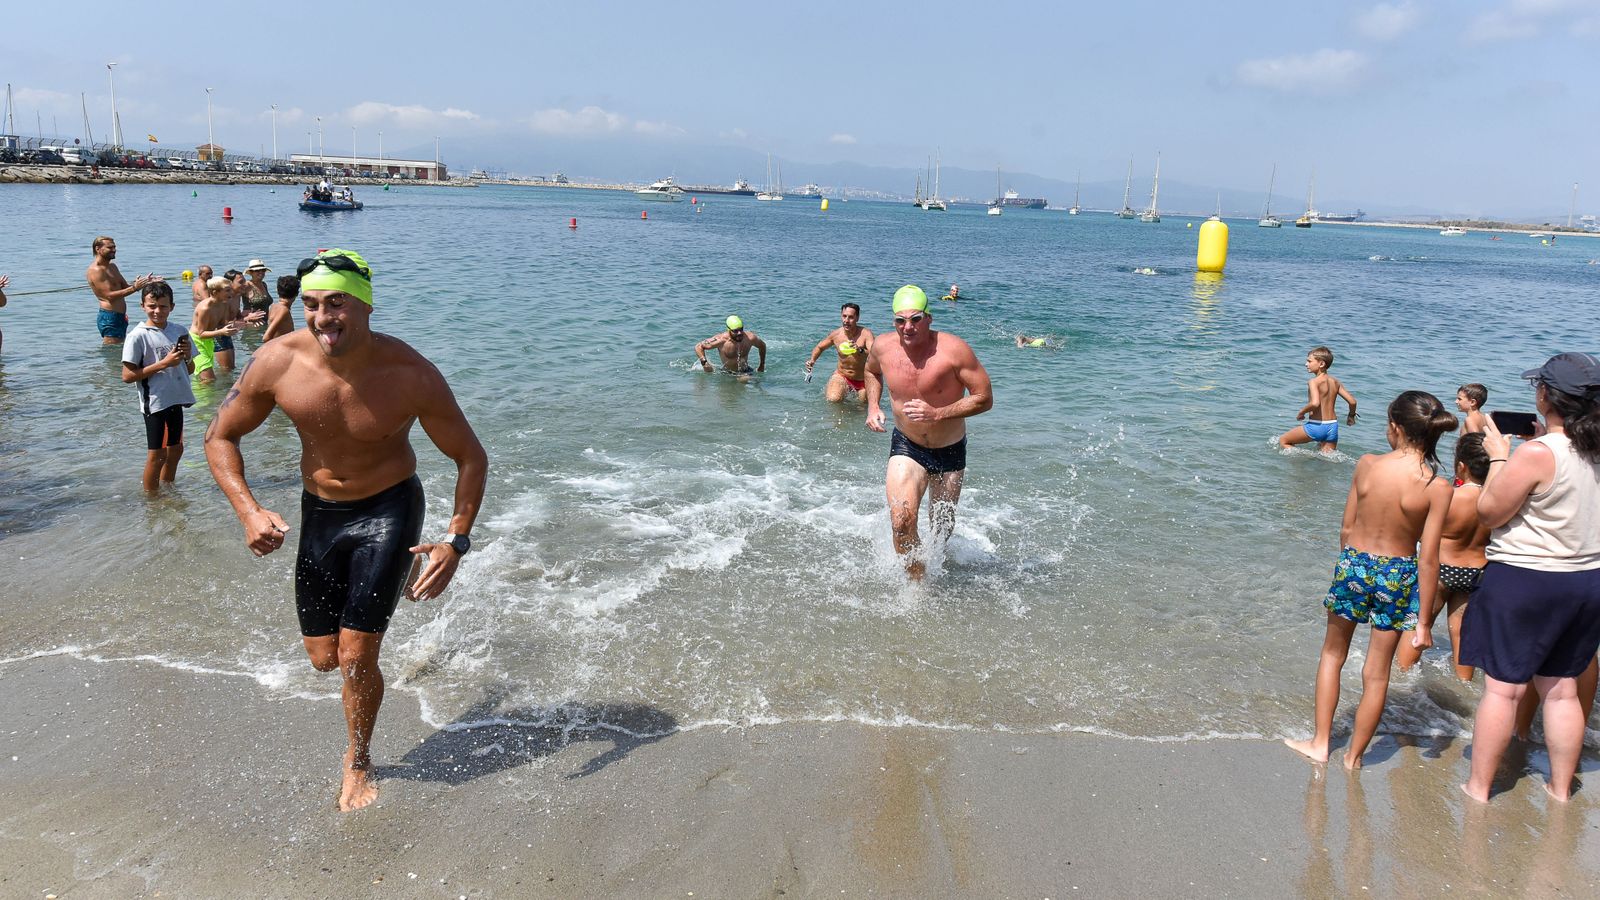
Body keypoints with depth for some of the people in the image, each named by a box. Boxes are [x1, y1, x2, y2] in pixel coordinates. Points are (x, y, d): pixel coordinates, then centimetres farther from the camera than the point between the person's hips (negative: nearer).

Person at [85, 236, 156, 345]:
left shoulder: (112, 266, 17)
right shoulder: (95, 270, -13)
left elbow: (125, 287, 20)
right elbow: (110, 296, -22)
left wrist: (144, 282, 3)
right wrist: (134, 288, -30)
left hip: (120, 317, 10)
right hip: (109, 318, -10)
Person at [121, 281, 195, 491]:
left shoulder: (179, 331, 5)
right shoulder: (139, 336, -11)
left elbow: (190, 370, 14)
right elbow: (127, 376, -14)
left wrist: (187, 356, -8)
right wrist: (163, 363, -19)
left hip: (175, 399, 6)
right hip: (155, 402, -6)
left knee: (175, 449, 17)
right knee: (157, 454, 1)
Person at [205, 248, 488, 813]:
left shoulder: (411, 375, -24)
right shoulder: (279, 361, -18)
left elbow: (470, 458, -14)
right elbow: (220, 437, -2)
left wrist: (456, 542, -24)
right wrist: (249, 512, -17)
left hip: (387, 510, -3)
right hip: (318, 512, 3)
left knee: (357, 655, -8)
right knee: (323, 657, 10)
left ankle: (358, 765, 22)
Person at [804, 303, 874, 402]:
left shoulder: (865, 334, -19)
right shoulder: (836, 334, -9)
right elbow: (819, 347, 11)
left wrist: (860, 350, -53)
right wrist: (812, 360, -8)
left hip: (862, 380, 0)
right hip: (841, 376, 0)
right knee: (833, 399, -25)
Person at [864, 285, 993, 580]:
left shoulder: (953, 350, -24)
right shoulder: (883, 348, -12)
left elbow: (985, 398, -21)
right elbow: (871, 371, 14)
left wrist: (937, 414, -31)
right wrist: (873, 406, -2)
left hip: (950, 450, -1)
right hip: (906, 446, 1)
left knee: (942, 527, 19)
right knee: (902, 522, -21)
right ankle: (919, 584, 0)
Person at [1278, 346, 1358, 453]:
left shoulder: (1314, 382, -14)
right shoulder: (1335, 382, 7)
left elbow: (1315, 403, -30)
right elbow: (1352, 401, 8)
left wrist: (1302, 412, -12)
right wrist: (1351, 416, 27)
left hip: (1316, 425, -7)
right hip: (1332, 426, 7)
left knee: (1283, 441, 11)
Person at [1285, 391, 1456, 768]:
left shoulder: (1367, 464, -11)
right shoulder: (1438, 488, -15)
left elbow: (1347, 529, -3)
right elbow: (1429, 559, -14)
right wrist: (1424, 621, -7)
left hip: (1353, 565, 1)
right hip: (1398, 576, -1)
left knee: (1333, 653, 22)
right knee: (1377, 673, 14)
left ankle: (1320, 743, 25)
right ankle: (1354, 756, 27)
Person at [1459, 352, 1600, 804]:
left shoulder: (1537, 454, -20)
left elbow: (1489, 513, -12)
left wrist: (1499, 457, -2)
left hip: (1524, 580, -7)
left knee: (1502, 688, 2)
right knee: (1562, 689, 17)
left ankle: (1477, 788, 11)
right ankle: (1560, 789, 27)